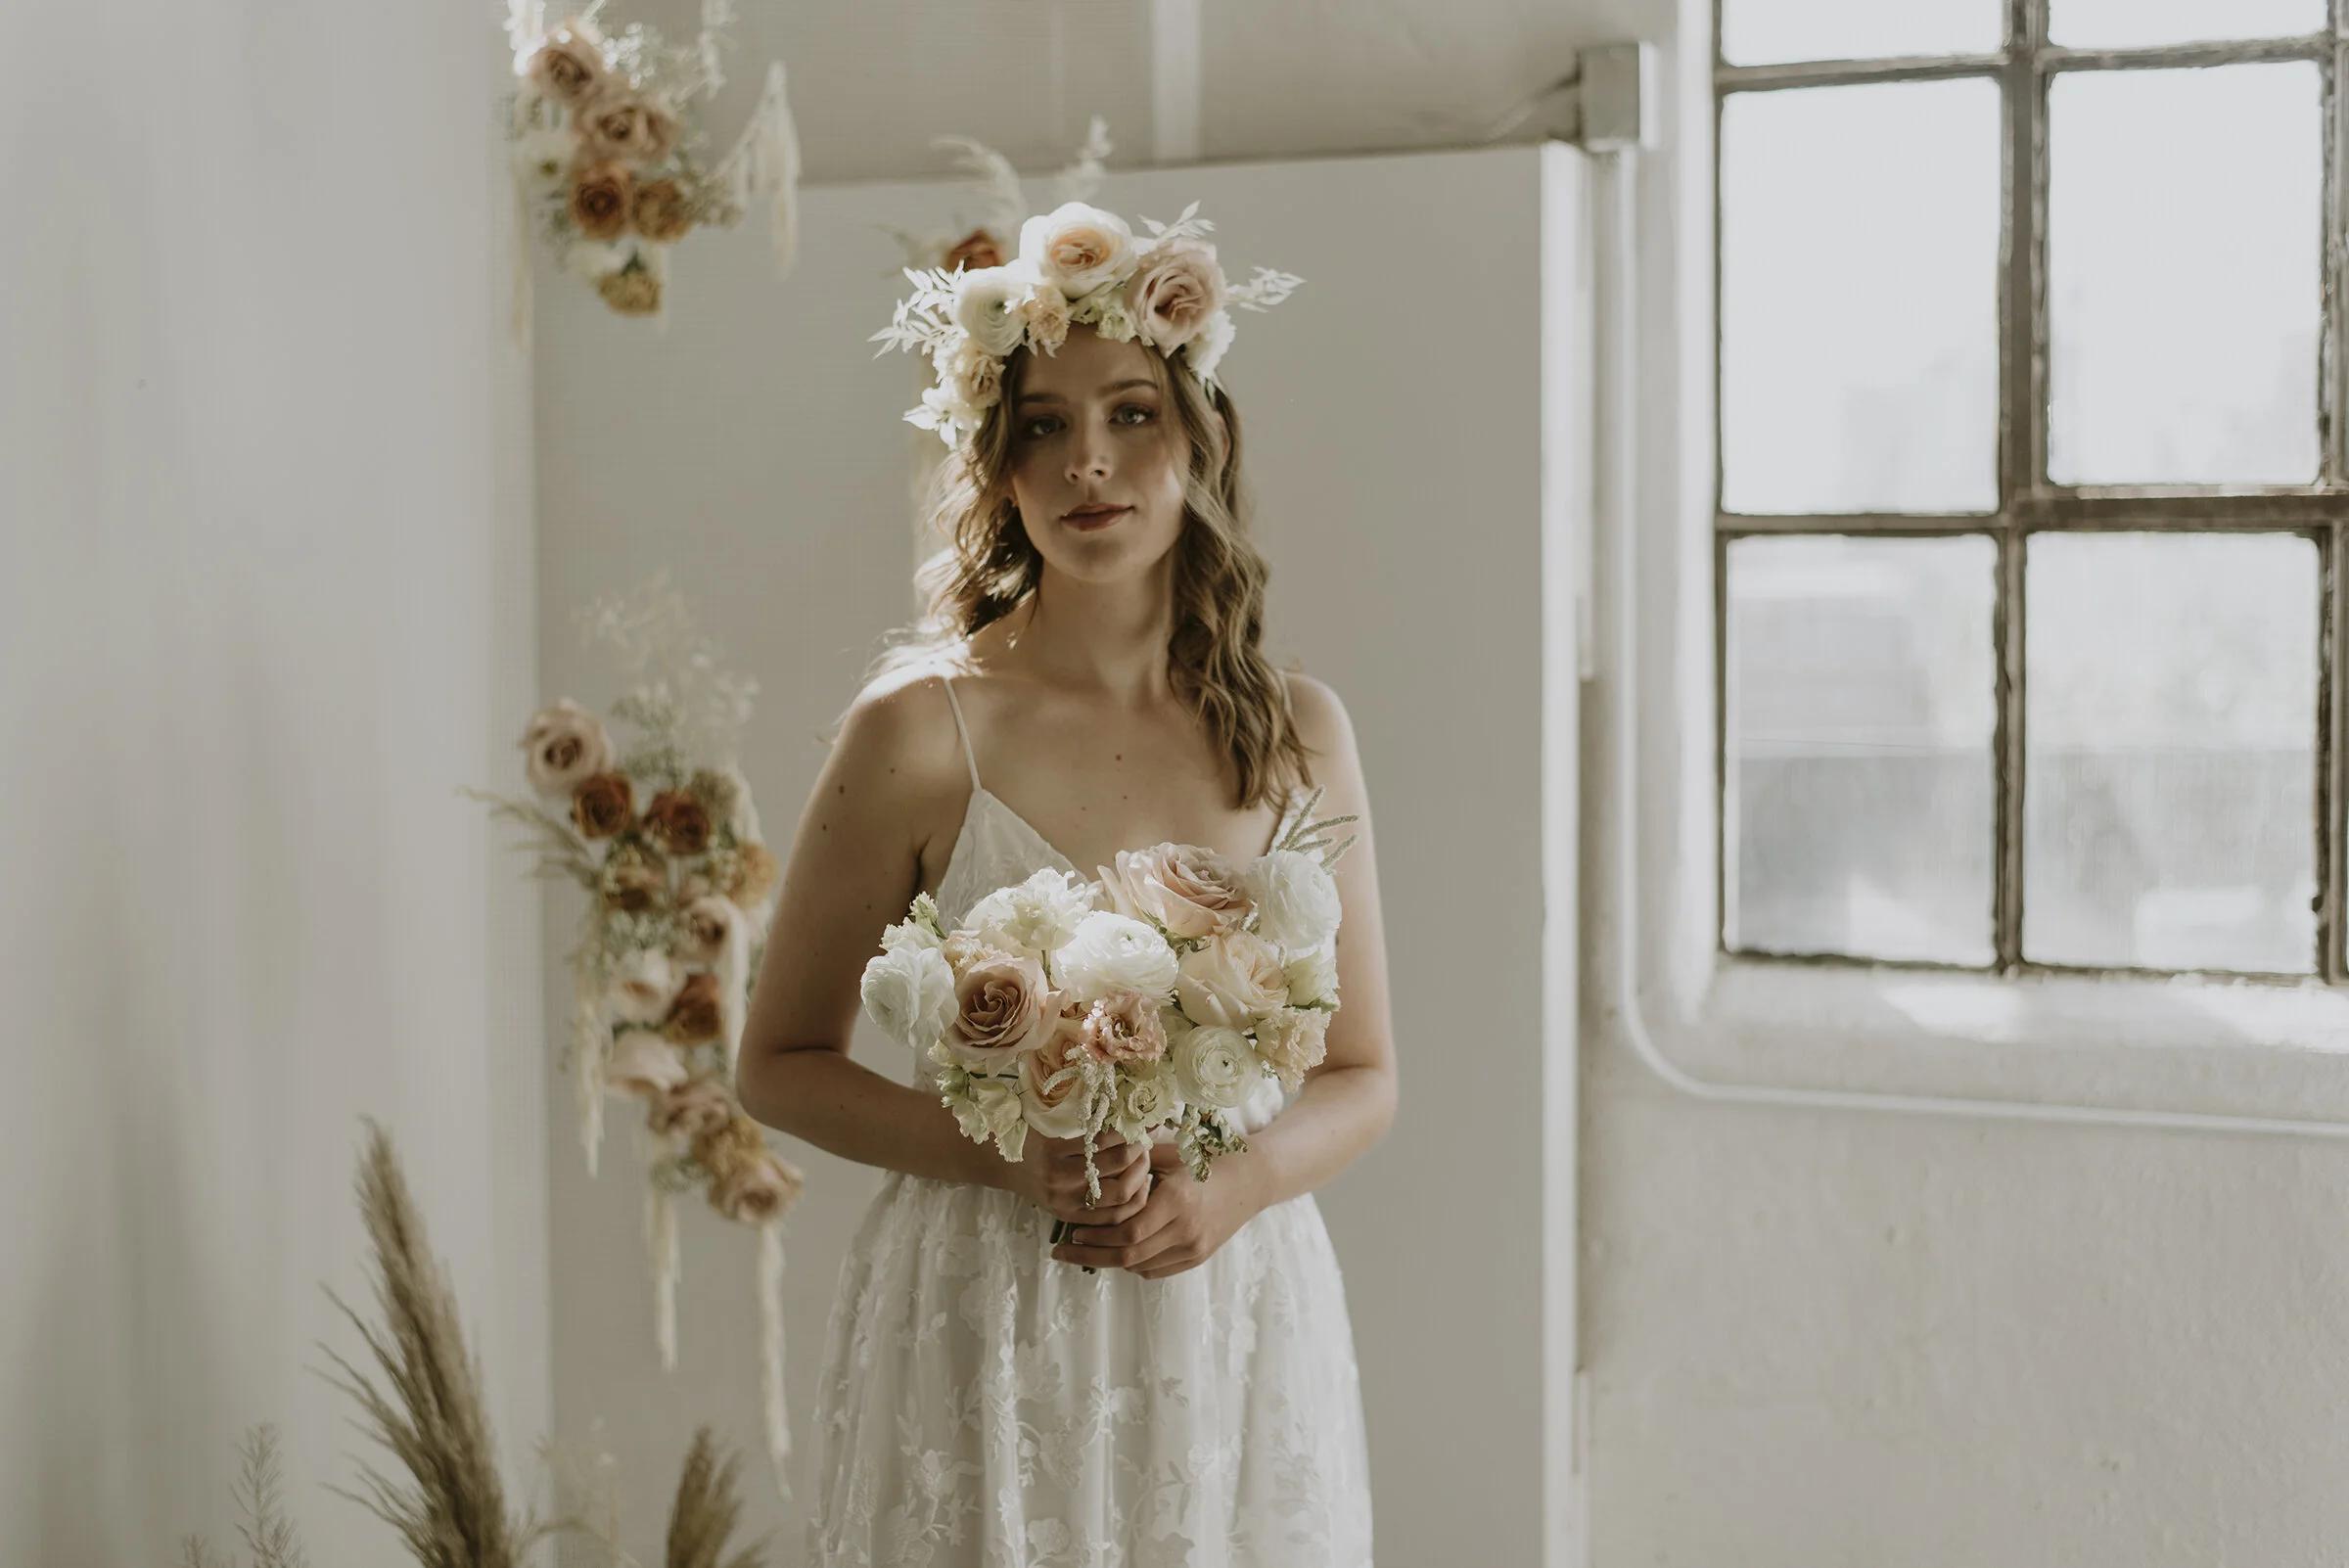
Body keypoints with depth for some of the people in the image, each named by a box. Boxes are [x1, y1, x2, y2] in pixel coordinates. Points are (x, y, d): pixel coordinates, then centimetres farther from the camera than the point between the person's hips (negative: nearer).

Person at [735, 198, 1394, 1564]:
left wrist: (1233, 1187, -11)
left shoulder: (1300, 732, 2)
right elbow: (784, 1065, 0)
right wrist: (1011, 1157, -15)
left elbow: (1364, 1076, 9)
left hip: (1240, 1320, 3)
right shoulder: (922, 733, -7)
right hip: (988, 1335, -3)